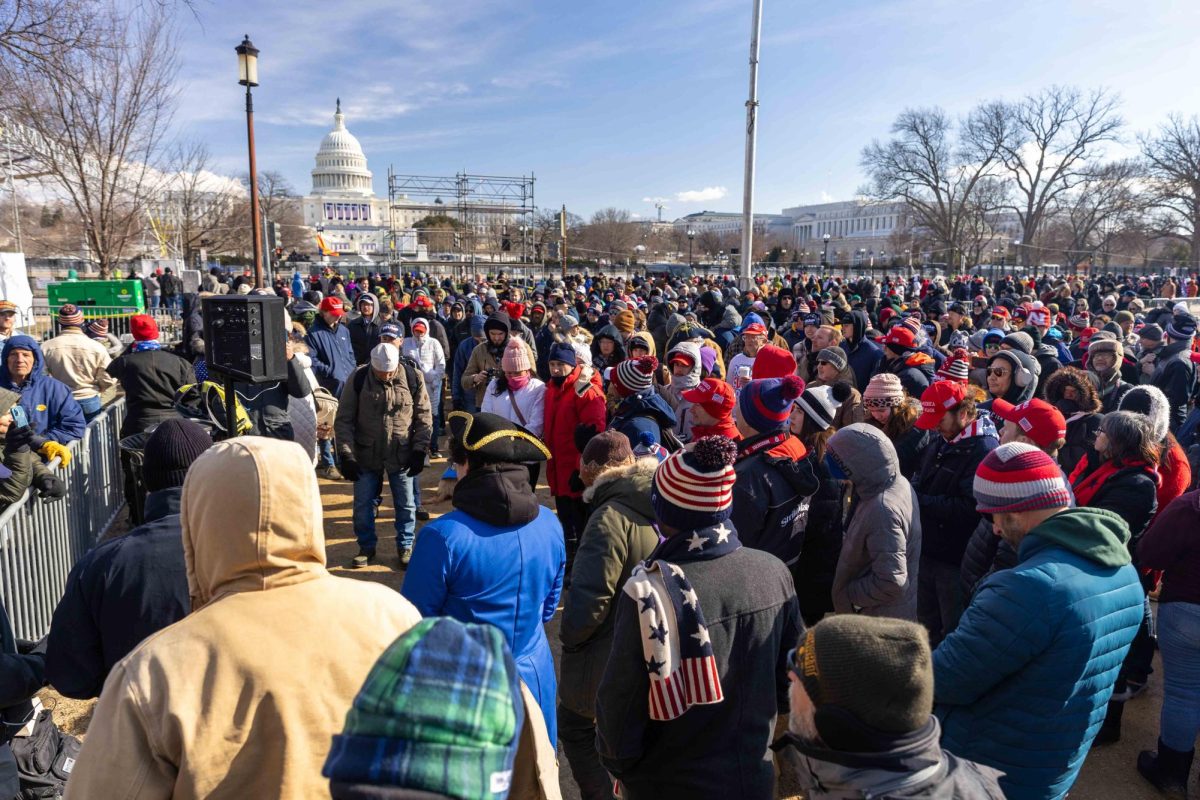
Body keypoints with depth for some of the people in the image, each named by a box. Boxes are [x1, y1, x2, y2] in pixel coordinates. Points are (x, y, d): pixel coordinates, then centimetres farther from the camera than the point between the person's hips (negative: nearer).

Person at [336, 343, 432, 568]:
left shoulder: (413, 377, -10)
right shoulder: (358, 379, -11)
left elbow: (424, 417, -1)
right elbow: (343, 420, -5)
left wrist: (419, 451, -5)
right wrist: (346, 455, -10)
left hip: (402, 455, 0)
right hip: (366, 455, 0)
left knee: (405, 504, 9)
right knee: (363, 504, 9)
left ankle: (405, 546, 29)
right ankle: (366, 547, 29)